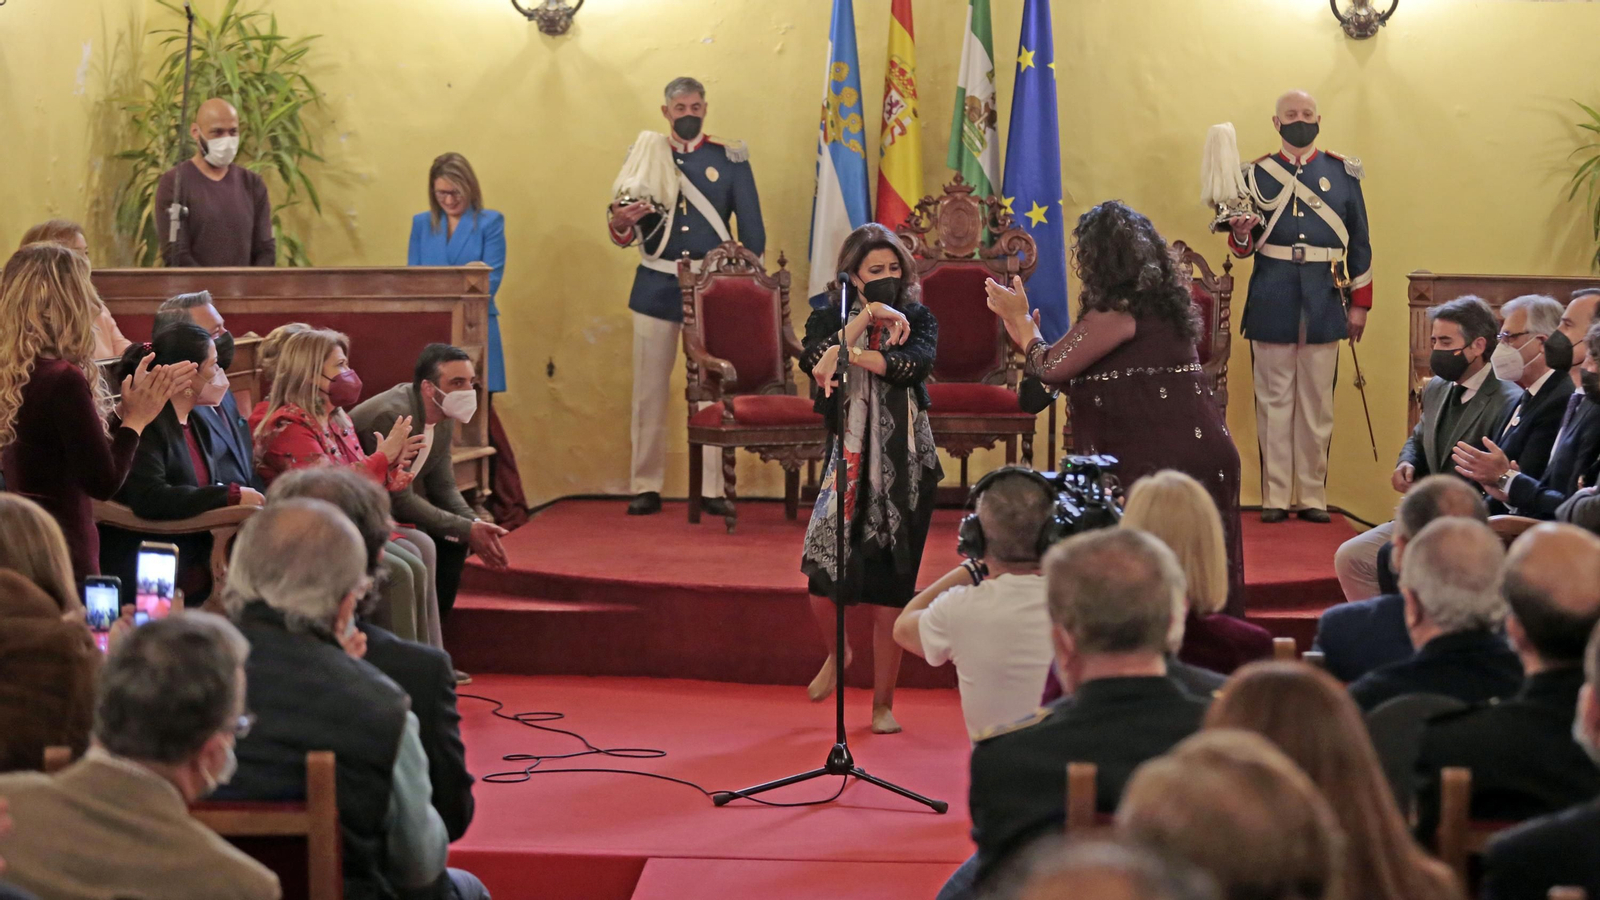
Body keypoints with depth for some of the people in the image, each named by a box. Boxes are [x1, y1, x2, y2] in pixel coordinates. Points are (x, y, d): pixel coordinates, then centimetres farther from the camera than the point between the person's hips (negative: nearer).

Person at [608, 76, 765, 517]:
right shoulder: (644, 154, 8)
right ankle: (646, 486, 7)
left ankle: (710, 487, 3)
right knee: (649, 390, 2)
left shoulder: (730, 157, 4)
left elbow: (752, 228, 4)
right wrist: (619, 222, -17)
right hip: (655, 286, 1)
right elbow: (624, 235, 7)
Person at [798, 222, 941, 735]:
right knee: (823, 574, -11)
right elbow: (814, 360, -16)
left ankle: (883, 704, 12)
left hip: (904, 466, -1)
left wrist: (851, 354, -25)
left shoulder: (917, 320, 4)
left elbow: (915, 362, -18)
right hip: (849, 457, 1)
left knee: (888, 588, 0)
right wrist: (867, 316, -17)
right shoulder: (829, 319, 6)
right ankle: (836, 654, 23)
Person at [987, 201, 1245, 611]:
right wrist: (1023, 327, 24)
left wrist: (1021, 318, 9)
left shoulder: (1119, 312, -14)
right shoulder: (1159, 300, 14)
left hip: (1161, 461, -9)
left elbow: (1051, 367, -8)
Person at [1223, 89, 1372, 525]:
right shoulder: (1256, 174, 6)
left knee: (1317, 404, 4)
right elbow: (1244, 245, 7)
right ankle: (1275, 496, 8)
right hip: (1271, 305, 0)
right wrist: (1240, 234, -17)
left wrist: (1360, 303, 5)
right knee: (1274, 402, 3)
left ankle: (1313, 495, 11)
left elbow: (1359, 243, 9)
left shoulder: (1343, 173, 7)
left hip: (1324, 305, 0)